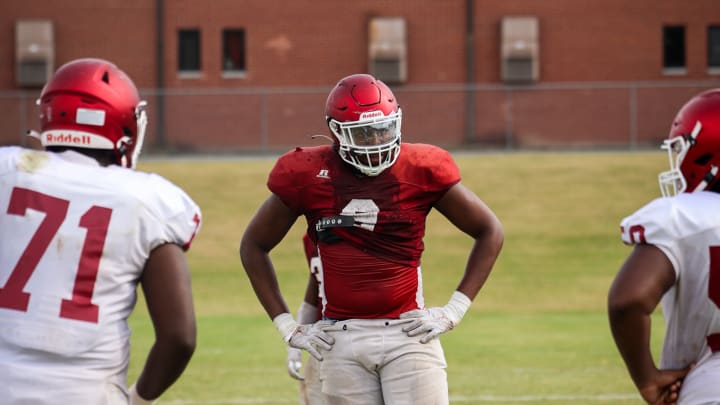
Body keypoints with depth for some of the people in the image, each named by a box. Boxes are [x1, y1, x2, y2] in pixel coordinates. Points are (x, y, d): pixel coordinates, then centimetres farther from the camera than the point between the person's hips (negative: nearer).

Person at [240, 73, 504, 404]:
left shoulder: (420, 171, -2)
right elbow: (254, 245, 14)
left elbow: (489, 232, 9)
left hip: (408, 335, -1)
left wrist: (455, 310, 2)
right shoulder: (309, 177, 0)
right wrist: (286, 325, 8)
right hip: (342, 339, 1)